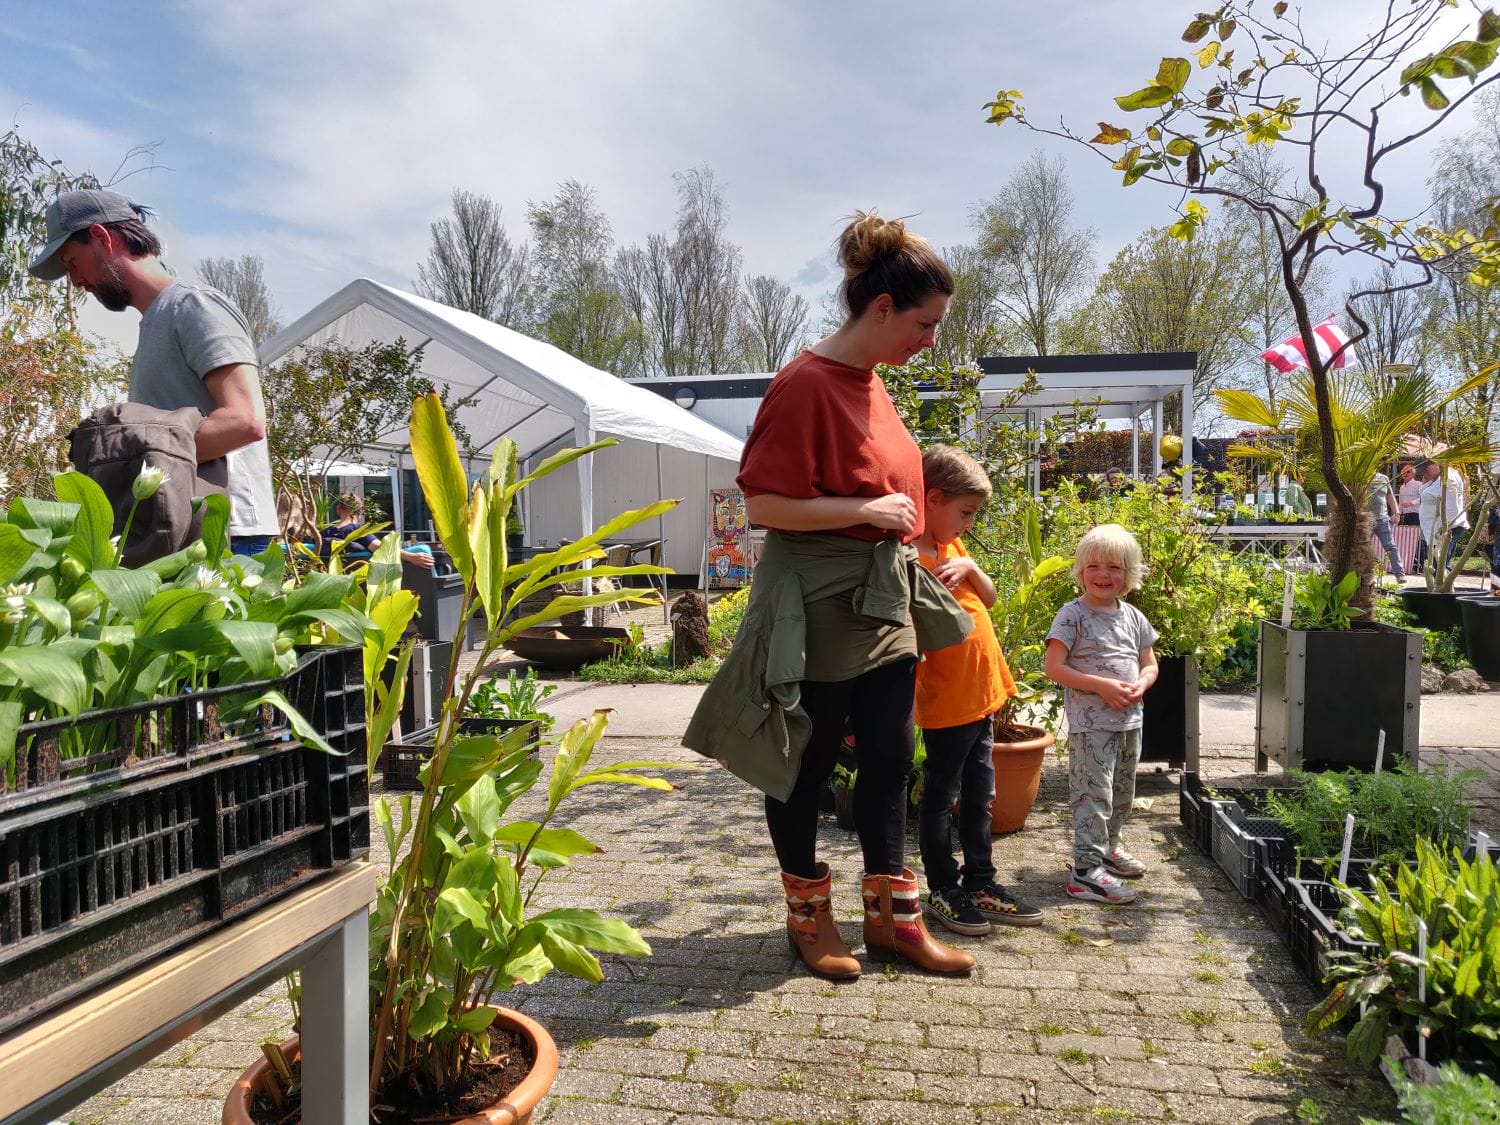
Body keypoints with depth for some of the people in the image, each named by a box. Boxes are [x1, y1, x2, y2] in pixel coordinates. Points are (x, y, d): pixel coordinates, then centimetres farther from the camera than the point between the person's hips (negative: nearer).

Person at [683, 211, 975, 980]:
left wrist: (909, 541, 19)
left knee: (889, 763, 14)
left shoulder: (872, 383, 9)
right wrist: (870, 511, -19)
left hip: (885, 602, 9)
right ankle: (808, 917, 28)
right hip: (819, 607, -8)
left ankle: (892, 917, 29)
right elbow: (763, 505, -21)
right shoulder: (805, 385, -17)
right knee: (805, 767, 9)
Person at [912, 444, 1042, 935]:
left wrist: (970, 567, -3)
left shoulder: (953, 547, 9)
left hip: (981, 695, 9)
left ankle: (980, 884, 31)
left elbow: (988, 597, 11)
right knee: (940, 797, 7)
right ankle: (942, 890, 21)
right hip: (947, 702, -9)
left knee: (979, 797, 18)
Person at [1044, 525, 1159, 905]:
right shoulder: (1072, 615, -11)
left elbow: (1150, 664, 15)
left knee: (1122, 794, 20)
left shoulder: (1133, 616, 8)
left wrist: (1141, 684, -9)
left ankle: (1109, 846, 40)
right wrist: (1101, 685, -21)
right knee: (1093, 795, -7)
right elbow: (1053, 667, -15)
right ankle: (1086, 869, -1)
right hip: (1091, 724, -7)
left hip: (1130, 721, 7)